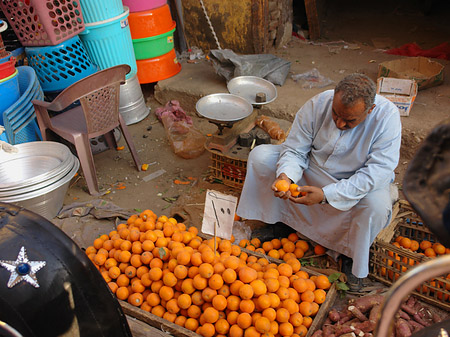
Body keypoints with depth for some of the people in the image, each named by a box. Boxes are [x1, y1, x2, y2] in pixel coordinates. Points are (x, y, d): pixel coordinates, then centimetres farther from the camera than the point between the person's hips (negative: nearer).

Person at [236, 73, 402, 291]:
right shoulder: (318, 104, -21)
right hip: (310, 168, 3)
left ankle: (355, 262, -4)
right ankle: (273, 219, 5)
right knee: (260, 156, -13)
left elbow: (378, 170, -31)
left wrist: (326, 194, -38)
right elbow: (294, 150, -13)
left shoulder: (387, 116, -28)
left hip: (357, 182, -2)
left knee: (377, 207, -36)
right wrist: (286, 175, -37)